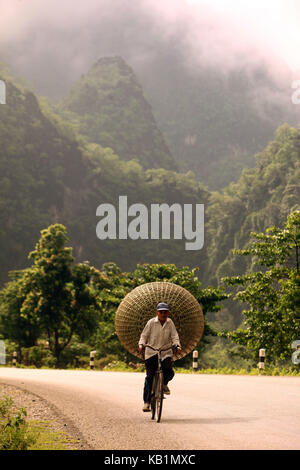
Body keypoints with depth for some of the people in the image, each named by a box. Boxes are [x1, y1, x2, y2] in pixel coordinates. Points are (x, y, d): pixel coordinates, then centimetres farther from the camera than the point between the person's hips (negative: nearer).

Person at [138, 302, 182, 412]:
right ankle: (146, 401, 5)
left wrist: (177, 345, -16)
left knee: (169, 373, -19)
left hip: (166, 353, 1)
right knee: (149, 377, -4)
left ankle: (164, 383, 18)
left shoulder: (170, 323, 4)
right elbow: (144, 335, 1)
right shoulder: (151, 322, -2)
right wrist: (141, 344, -16)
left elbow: (174, 336, 1)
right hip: (151, 353, -1)